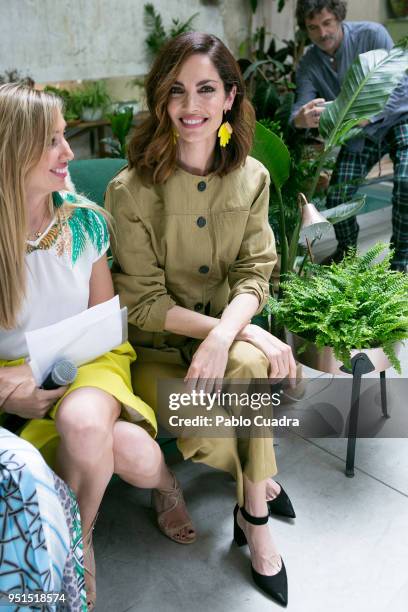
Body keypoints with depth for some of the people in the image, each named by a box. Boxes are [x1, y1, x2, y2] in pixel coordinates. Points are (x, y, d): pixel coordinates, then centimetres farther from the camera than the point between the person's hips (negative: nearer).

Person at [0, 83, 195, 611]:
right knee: (132, 455, -29)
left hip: (90, 361, 2)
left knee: (84, 421, -34)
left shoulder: (84, 221, -2)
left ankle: (77, 539, -2)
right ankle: (163, 483, 9)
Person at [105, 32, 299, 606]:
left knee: (249, 360, -32)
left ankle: (254, 512, -8)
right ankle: (262, 482, 15)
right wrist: (250, 331, -24)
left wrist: (225, 334, -28)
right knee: (210, 443, -24)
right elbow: (143, 303, -15)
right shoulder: (130, 190, -15)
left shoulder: (251, 177, -2)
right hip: (156, 348, -2)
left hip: (229, 331, 3)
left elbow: (254, 274, -5)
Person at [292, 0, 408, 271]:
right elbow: (299, 110, -19)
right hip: (359, 133, 4)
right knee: (337, 196, -10)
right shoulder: (309, 64, -8)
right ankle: (346, 250, 21)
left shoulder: (372, 34, -19)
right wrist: (301, 118, -45)